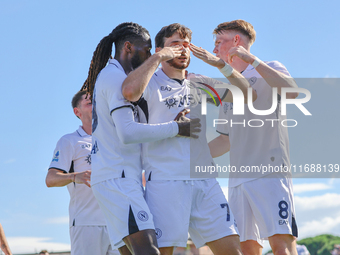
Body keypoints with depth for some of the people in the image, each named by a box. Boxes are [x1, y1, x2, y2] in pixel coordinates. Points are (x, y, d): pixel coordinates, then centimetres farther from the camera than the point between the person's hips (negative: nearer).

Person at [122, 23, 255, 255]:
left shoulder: (200, 85, 19)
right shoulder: (152, 84, 3)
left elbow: (248, 94, 16)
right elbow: (130, 90, -22)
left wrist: (222, 64, 5)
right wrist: (158, 57, -10)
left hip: (205, 182, 5)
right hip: (165, 182, -5)